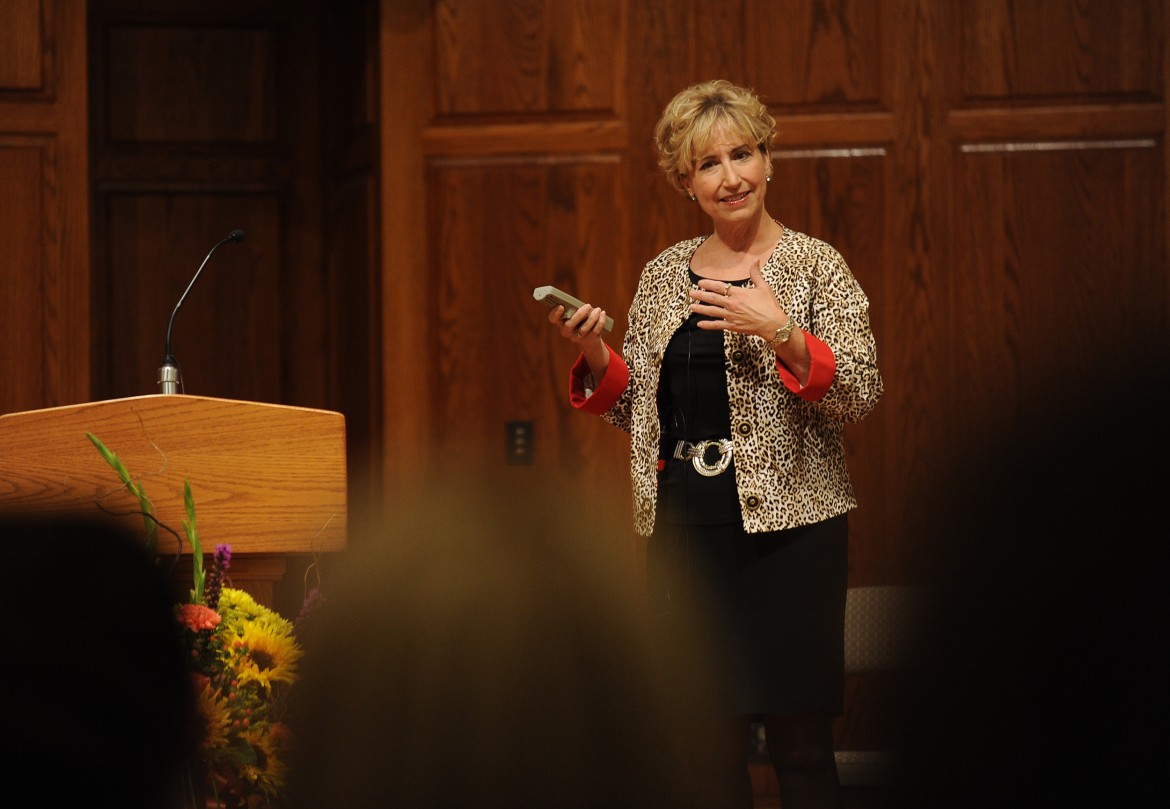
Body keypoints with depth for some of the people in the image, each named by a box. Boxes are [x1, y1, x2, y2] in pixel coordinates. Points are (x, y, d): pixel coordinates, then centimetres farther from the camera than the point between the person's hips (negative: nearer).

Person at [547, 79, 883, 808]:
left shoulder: (814, 266, -1)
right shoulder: (665, 275, 12)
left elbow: (862, 395, -8)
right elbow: (637, 405, 17)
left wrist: (781, 333, -22)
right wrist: (596, 355, -1)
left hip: (787, 524, -4)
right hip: (685, 526, 4)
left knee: (800, 740, -4)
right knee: (709, 739, 7)